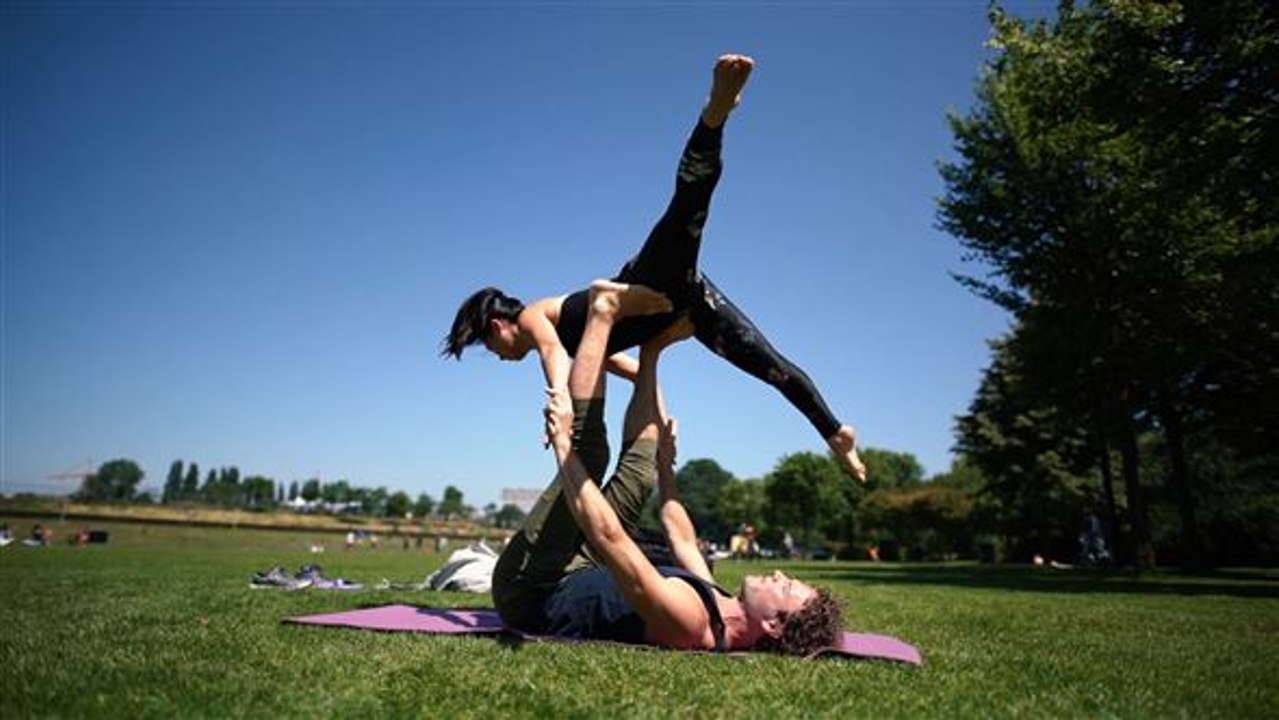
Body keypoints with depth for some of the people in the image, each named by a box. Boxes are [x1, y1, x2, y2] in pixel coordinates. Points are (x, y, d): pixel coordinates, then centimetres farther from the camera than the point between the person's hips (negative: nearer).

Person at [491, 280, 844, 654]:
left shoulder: (686, 620, -36)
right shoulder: (720, 610, -9)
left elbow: (607, 533, -38)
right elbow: (681, 537, 9)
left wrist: (563, 442, -31)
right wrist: (666, 466, 18)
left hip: (529, 591, -7)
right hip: (577, 580, 7)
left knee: (589, 452, -18)